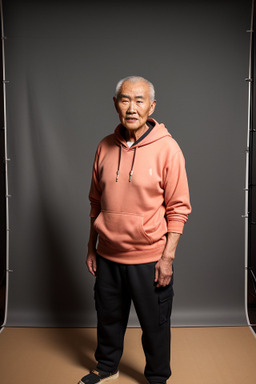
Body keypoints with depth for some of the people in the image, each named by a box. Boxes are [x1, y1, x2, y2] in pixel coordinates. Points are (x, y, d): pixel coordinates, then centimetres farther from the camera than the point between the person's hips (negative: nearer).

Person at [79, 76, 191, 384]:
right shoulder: (105, 147, 0)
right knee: (108, 317, 21)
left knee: (154, 324, 14)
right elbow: (96, 203, 8)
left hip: (150, 258, -4)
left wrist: (167, 257, -13)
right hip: (108, 256, 4)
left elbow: (178, 208, -10)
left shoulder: (167, 148, -13)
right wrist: (91, 248, 10)